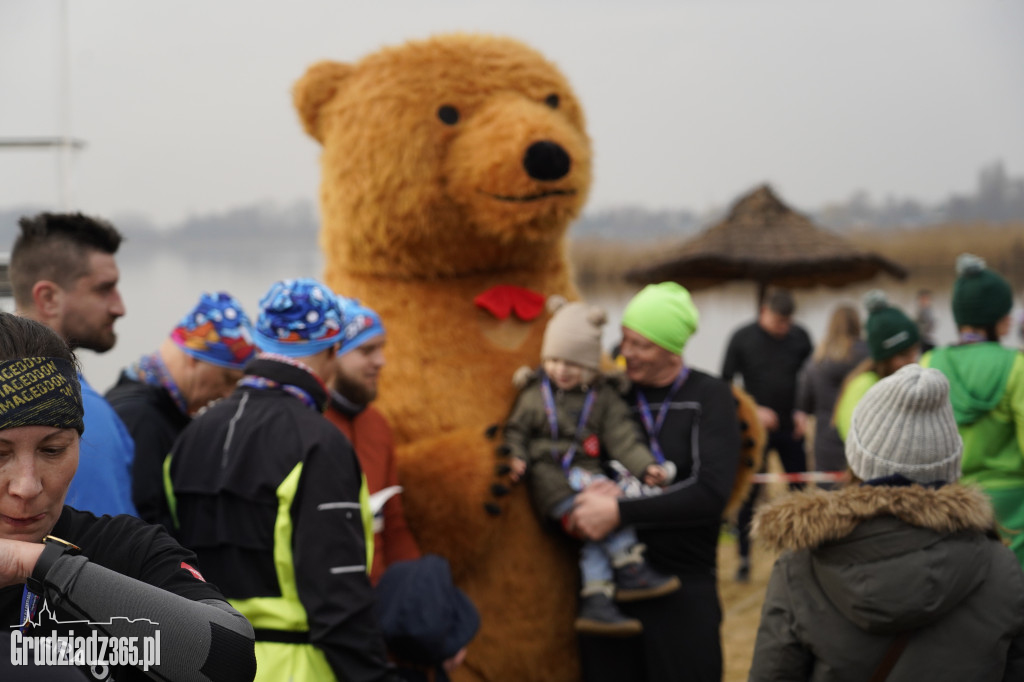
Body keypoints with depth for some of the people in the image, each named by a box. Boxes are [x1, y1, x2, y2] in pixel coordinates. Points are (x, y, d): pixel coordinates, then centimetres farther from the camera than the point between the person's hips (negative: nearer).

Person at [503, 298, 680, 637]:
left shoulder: (603, 396, 10)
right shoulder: (534, 392, 7)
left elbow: (621, 437, 4)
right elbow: (516, 429, 9)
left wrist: (645, 466, -9)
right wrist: (516, 458, -10)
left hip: (589, 473, 3)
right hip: (550, 478, -3)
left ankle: (596, 603, -19)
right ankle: (630, 569, -21)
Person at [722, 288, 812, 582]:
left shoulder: (800, 337, -1)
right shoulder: (742, 338, -7)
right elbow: (725, 383, -4)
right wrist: (753, 410, -14)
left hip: (791, 430, 2)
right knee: (748, 494, 1)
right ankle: (744, 560, 13)